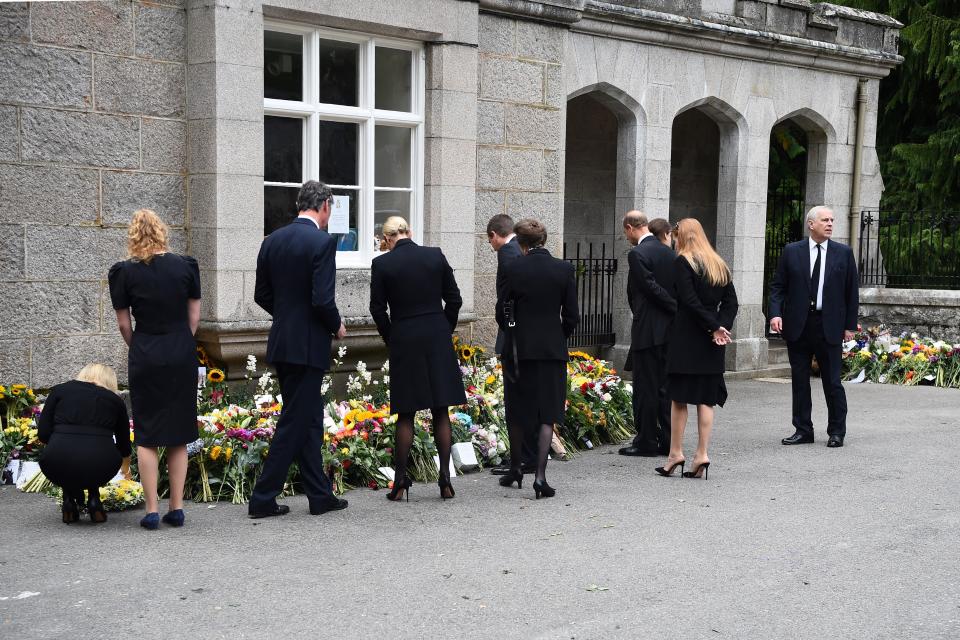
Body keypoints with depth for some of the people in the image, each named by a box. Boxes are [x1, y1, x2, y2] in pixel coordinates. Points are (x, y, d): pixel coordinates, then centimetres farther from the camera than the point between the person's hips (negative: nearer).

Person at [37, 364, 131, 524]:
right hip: (99, 468, 0)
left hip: (58, 468, 0)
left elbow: (43, 433, 7)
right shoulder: (114, 400, 17)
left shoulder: (60, 390, 16)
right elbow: (124, 444, 28)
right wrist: (126, 469, 49)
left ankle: (70, 499, 17)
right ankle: (94, 499, 17)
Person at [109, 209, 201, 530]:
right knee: (178, 436, 9)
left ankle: (152, 510, 5)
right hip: (183, 354, 2)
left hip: (146, 357, -2)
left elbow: (124, 324, 0)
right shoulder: (186, 265, -1)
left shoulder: (124, 272, -5)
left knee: (147, 436, 6)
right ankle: (176, 508, 11)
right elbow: (194, 317, 3)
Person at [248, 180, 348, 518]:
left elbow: (261, 295, 11)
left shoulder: (272, 240, 8)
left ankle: (320, 496, 21)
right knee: (294, 423, 0)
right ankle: (262, 499, 4)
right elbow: (322, 300, -20)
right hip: (308, 346, -8)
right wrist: (337, 326, -2)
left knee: (309, 420, 15)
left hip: (281, 343, 8)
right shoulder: (323, 242, -14)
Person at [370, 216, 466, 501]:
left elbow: (377, 309, -3)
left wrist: (390, 339, 11)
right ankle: (445, 478, 8)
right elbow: (454, 300, 4)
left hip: (403, 341, -1)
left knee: (405, 414, 7)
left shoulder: (382, 263, -5)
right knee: (441, 411, 8)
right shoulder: (435, 256, 0)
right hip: (438, 340, 2)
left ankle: (400, 480, 7)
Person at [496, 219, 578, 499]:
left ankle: (515, 468, 29)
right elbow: (572, 316, -1)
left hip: (519, 349, 0)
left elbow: (502, 311, -2)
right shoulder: (564, 269, -3)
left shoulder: (514, 269, -7)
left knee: (517, 411, 16)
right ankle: (540, 475, -4)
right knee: (547, 414, 4)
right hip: (552, 349, 0)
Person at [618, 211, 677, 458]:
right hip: (669, 329, 8)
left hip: (647, 330, -8)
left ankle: (646, 442, 5)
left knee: (645, 388, -1)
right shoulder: (668, 252, 11)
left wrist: (677, 309, -11)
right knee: (665, 387, 12)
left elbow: (652, 288, -17)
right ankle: (667, 441, 16)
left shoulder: (637, 254, -13)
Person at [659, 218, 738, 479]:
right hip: (710, 342, 6)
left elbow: (690, 300, -16)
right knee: (706, 398, 7)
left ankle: (675, 453, 6)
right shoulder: (720, 265, 13)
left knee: (679, 397, 2)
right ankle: (702, 454, 6)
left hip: (686, 337, -6)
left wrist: (715, 328, -12)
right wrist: (720, 327, -4)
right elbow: (731, 302, 6)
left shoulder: (682, 262, -7)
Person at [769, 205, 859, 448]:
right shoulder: (792, 252, 4)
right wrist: (776, 313, -11)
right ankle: (803, 430, 17)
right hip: (797, 326, 1)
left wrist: (850, 325, 2)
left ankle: (837, 432, 13)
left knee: (832, 382, 1)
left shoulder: (843, 253, 4)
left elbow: (852, 291, 6)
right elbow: (778, 286, 4)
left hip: (829, 327, -1)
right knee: (799, 381, 7)